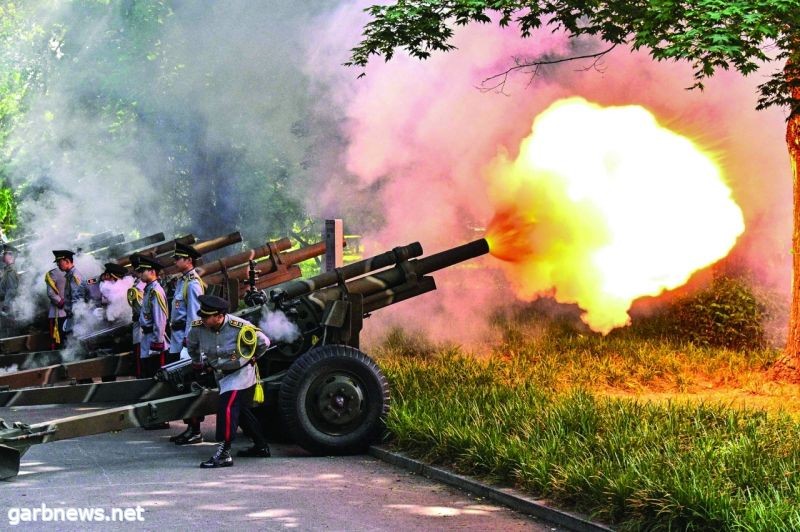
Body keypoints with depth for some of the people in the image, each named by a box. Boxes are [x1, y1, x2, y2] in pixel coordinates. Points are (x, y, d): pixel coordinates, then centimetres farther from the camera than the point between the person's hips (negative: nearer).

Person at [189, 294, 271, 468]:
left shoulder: (240, 327, -28)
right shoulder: (198, 327, -16)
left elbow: (263, 342, -10)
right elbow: (192, 345, 9)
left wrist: (251, 358, 1)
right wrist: (197, 362, 16)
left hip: (241, 373, -6)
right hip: (221, 374, 6)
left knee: (227, 408, -21)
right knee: (241, 411, 18)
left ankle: (224, 454, -22)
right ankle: (261, 447, 34)